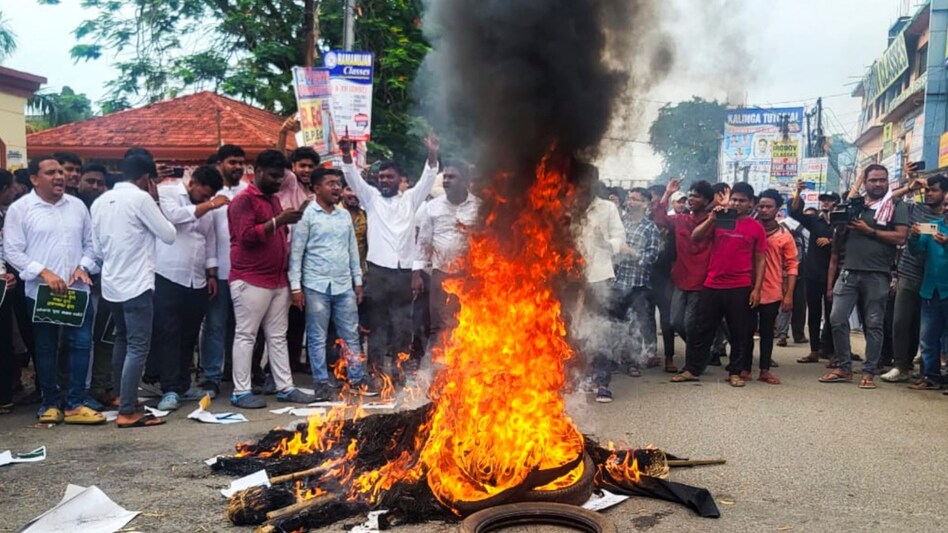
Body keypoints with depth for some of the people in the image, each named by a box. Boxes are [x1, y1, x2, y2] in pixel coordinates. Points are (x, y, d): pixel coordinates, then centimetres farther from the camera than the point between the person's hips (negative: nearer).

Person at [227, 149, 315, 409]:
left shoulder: (274, 199, 19)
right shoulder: (243, 200, -8)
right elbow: (246, 236, -19)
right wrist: (277, 221, -21)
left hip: (278, 280, 8)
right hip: (251, 280, -8)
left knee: (278, 336, 10)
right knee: (246, 335, -2)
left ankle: (285, 387, 14)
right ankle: (241, 391, 3)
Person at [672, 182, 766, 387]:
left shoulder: (756, 227, 3)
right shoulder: (718, 221, 7)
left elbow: (760, 260, 3)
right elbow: (695, 237, -3)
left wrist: (757, 288, -4)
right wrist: (711, 218, -16)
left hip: (741, 289, -1)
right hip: (712, 285, 2)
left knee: (739, 332, 6)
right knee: (702, 329, 7)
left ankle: (735, 372, 17)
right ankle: (692, 369, 14)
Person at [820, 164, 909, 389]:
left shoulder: (896, 206, 3)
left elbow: (901, 237, -9)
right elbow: (840, 239, 20)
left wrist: (869, 230, -10)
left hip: (877, 275, -3)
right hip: (849, 272, 3)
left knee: (873, 325, 4)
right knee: (837, 319, -1)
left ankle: (869, 372, 11)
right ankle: (843, 368, 10)